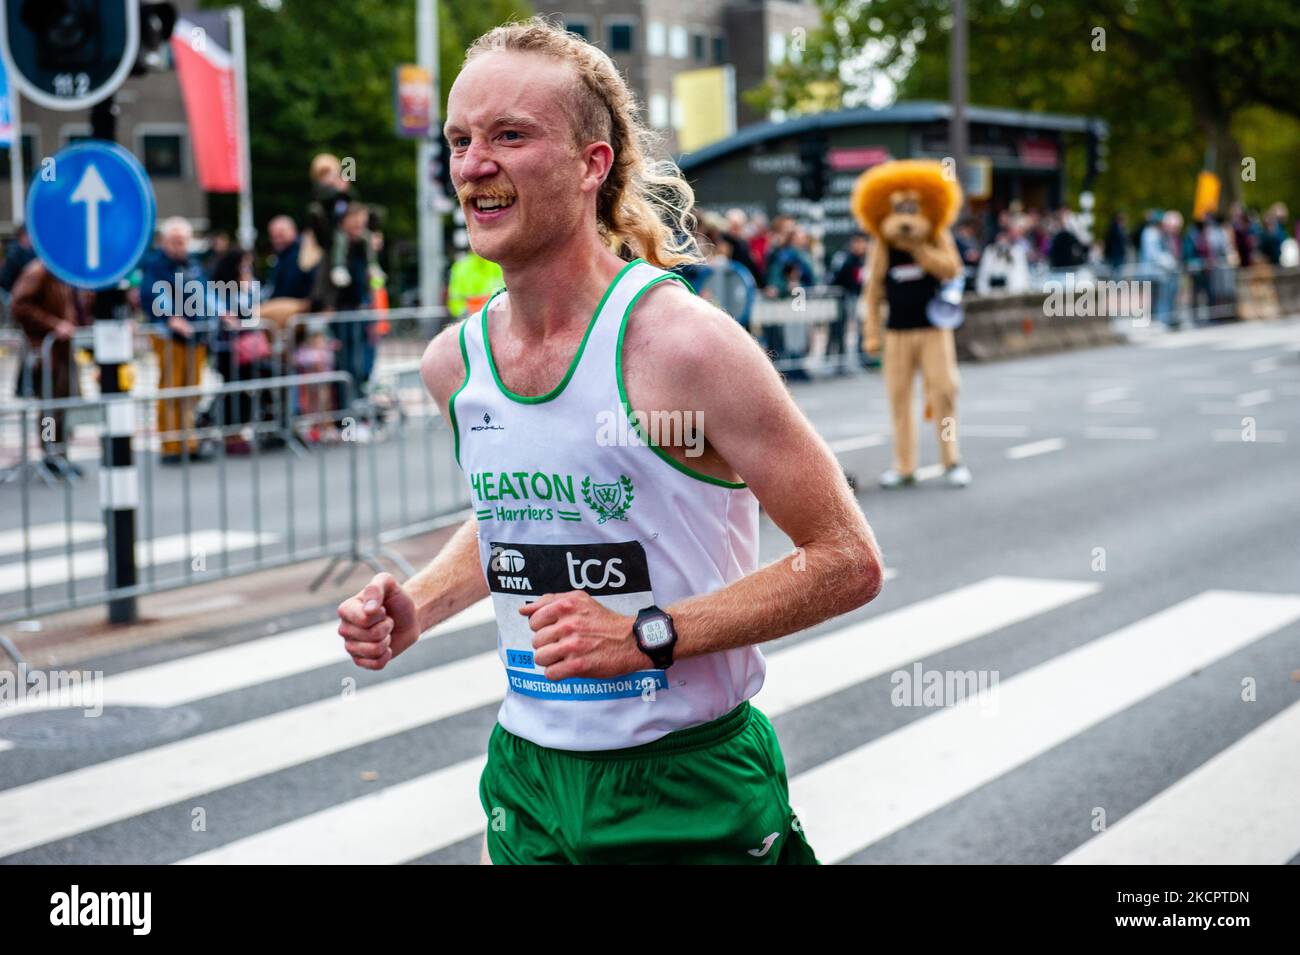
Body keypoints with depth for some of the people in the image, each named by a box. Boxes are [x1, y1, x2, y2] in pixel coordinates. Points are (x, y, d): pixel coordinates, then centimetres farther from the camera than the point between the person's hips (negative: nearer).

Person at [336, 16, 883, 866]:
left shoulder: (682, 343, -18)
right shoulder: (455, 361, 0)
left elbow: (849, 562, -16)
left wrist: (647, 634, -21)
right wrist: (417, 608, 2)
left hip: (690, 796, -5)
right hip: (527, 782, 5)